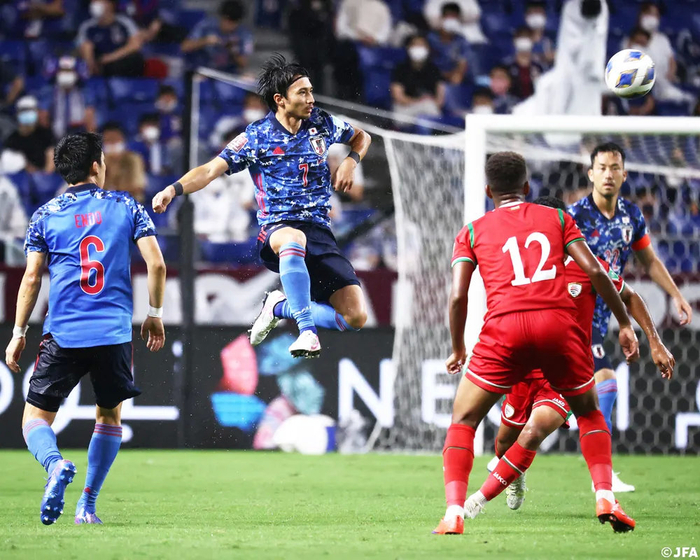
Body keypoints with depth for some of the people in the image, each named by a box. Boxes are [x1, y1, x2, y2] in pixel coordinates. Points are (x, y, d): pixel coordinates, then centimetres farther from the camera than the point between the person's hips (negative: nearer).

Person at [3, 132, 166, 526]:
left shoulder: (46, 215, 5)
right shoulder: (127, 207, 6)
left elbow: (32, 279, 3)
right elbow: (156, 263, 0)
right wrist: (155, 314, 12)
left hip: (63, 334, -1)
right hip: (115, 333, 1)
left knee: (36, 420, 4)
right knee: (110, 417, 20)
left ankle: (56, 464, -28)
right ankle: (88, 505, 14)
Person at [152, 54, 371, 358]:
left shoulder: (322, 123, 7)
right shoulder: (255, 137, -3)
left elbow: (362, 137, 26)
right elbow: (211, 170, -8)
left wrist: (350, 162, 4)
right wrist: (173, 189, -26)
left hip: (319, 230, 4)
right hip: (277, 228, -4)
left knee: (355, 317, -11)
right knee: (294, 239, -46)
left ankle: (280, 307, 10)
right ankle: (307, 331, -37)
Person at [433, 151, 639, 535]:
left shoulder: (473, 231, 18)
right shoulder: (556, 218, 20)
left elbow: (458, 296, 7)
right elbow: (595, 271, 8)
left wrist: (457, 349, 20)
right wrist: (624, 323, 14)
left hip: (504, 329, -1)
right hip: (559, 321, 1)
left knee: (463, 420, 12)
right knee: (588, 413, 24)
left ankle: (454, 513, -5)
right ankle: (605, 499, 7)